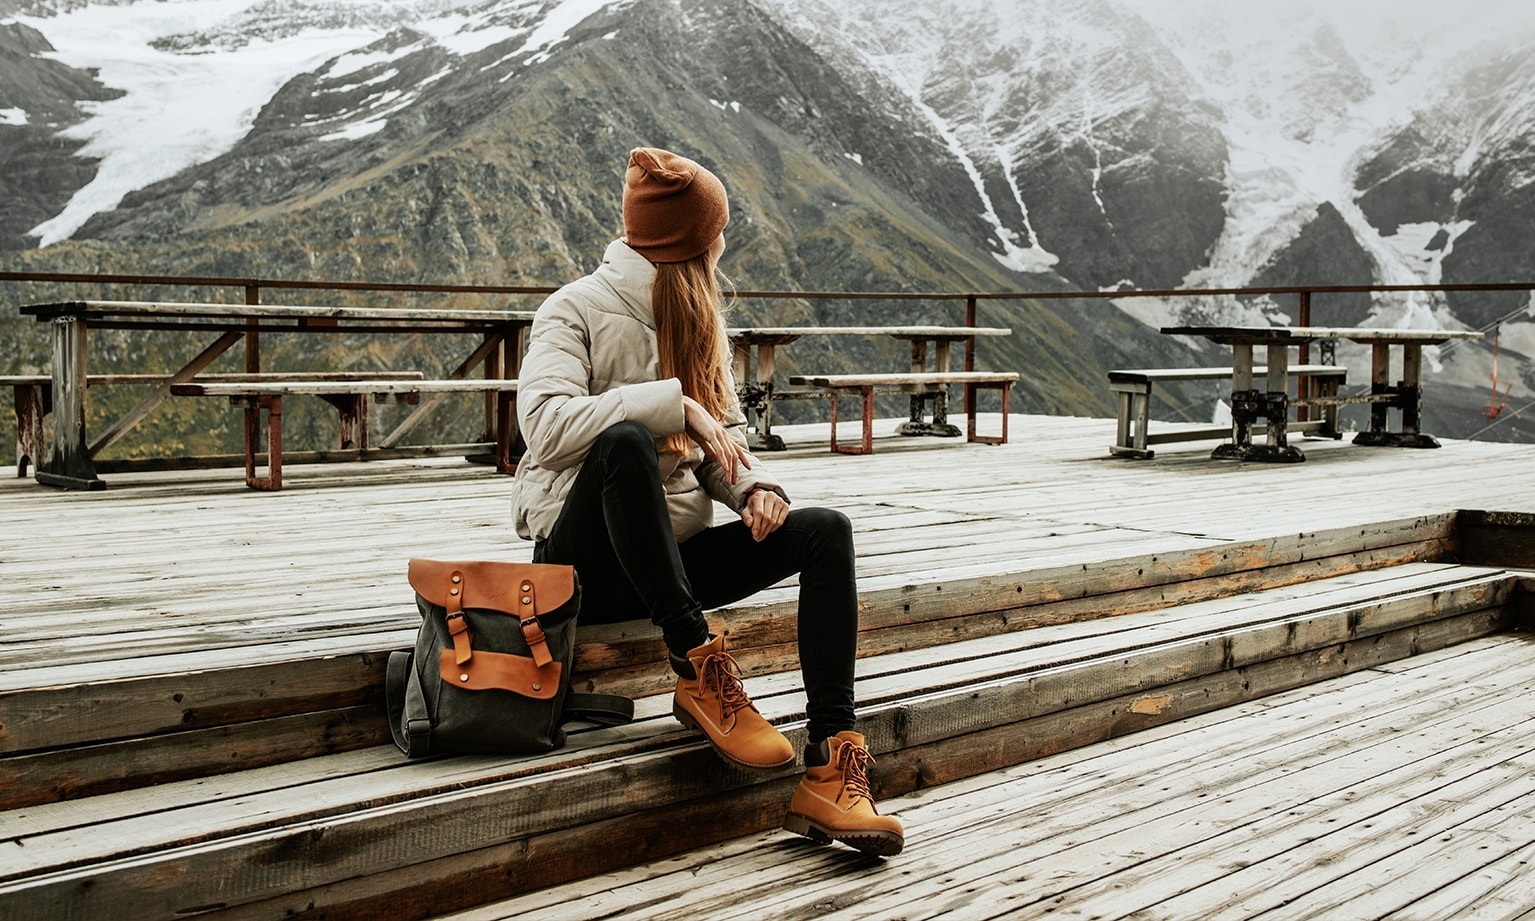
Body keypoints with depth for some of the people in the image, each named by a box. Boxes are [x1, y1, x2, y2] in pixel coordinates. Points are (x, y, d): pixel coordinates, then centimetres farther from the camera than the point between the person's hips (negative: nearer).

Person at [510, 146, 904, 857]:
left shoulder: (701, 321, 17)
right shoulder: (576, 309, -6)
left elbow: (726, 437, 14)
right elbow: (545, 424, -24)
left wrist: (755, 486, -8)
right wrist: (676, 404, -27)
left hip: (673, 552, 7)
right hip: (588, 559, -7)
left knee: (826, 531, -15)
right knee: (626, 440, -36)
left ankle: (830, 771, -27)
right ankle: (699, 671, -29)